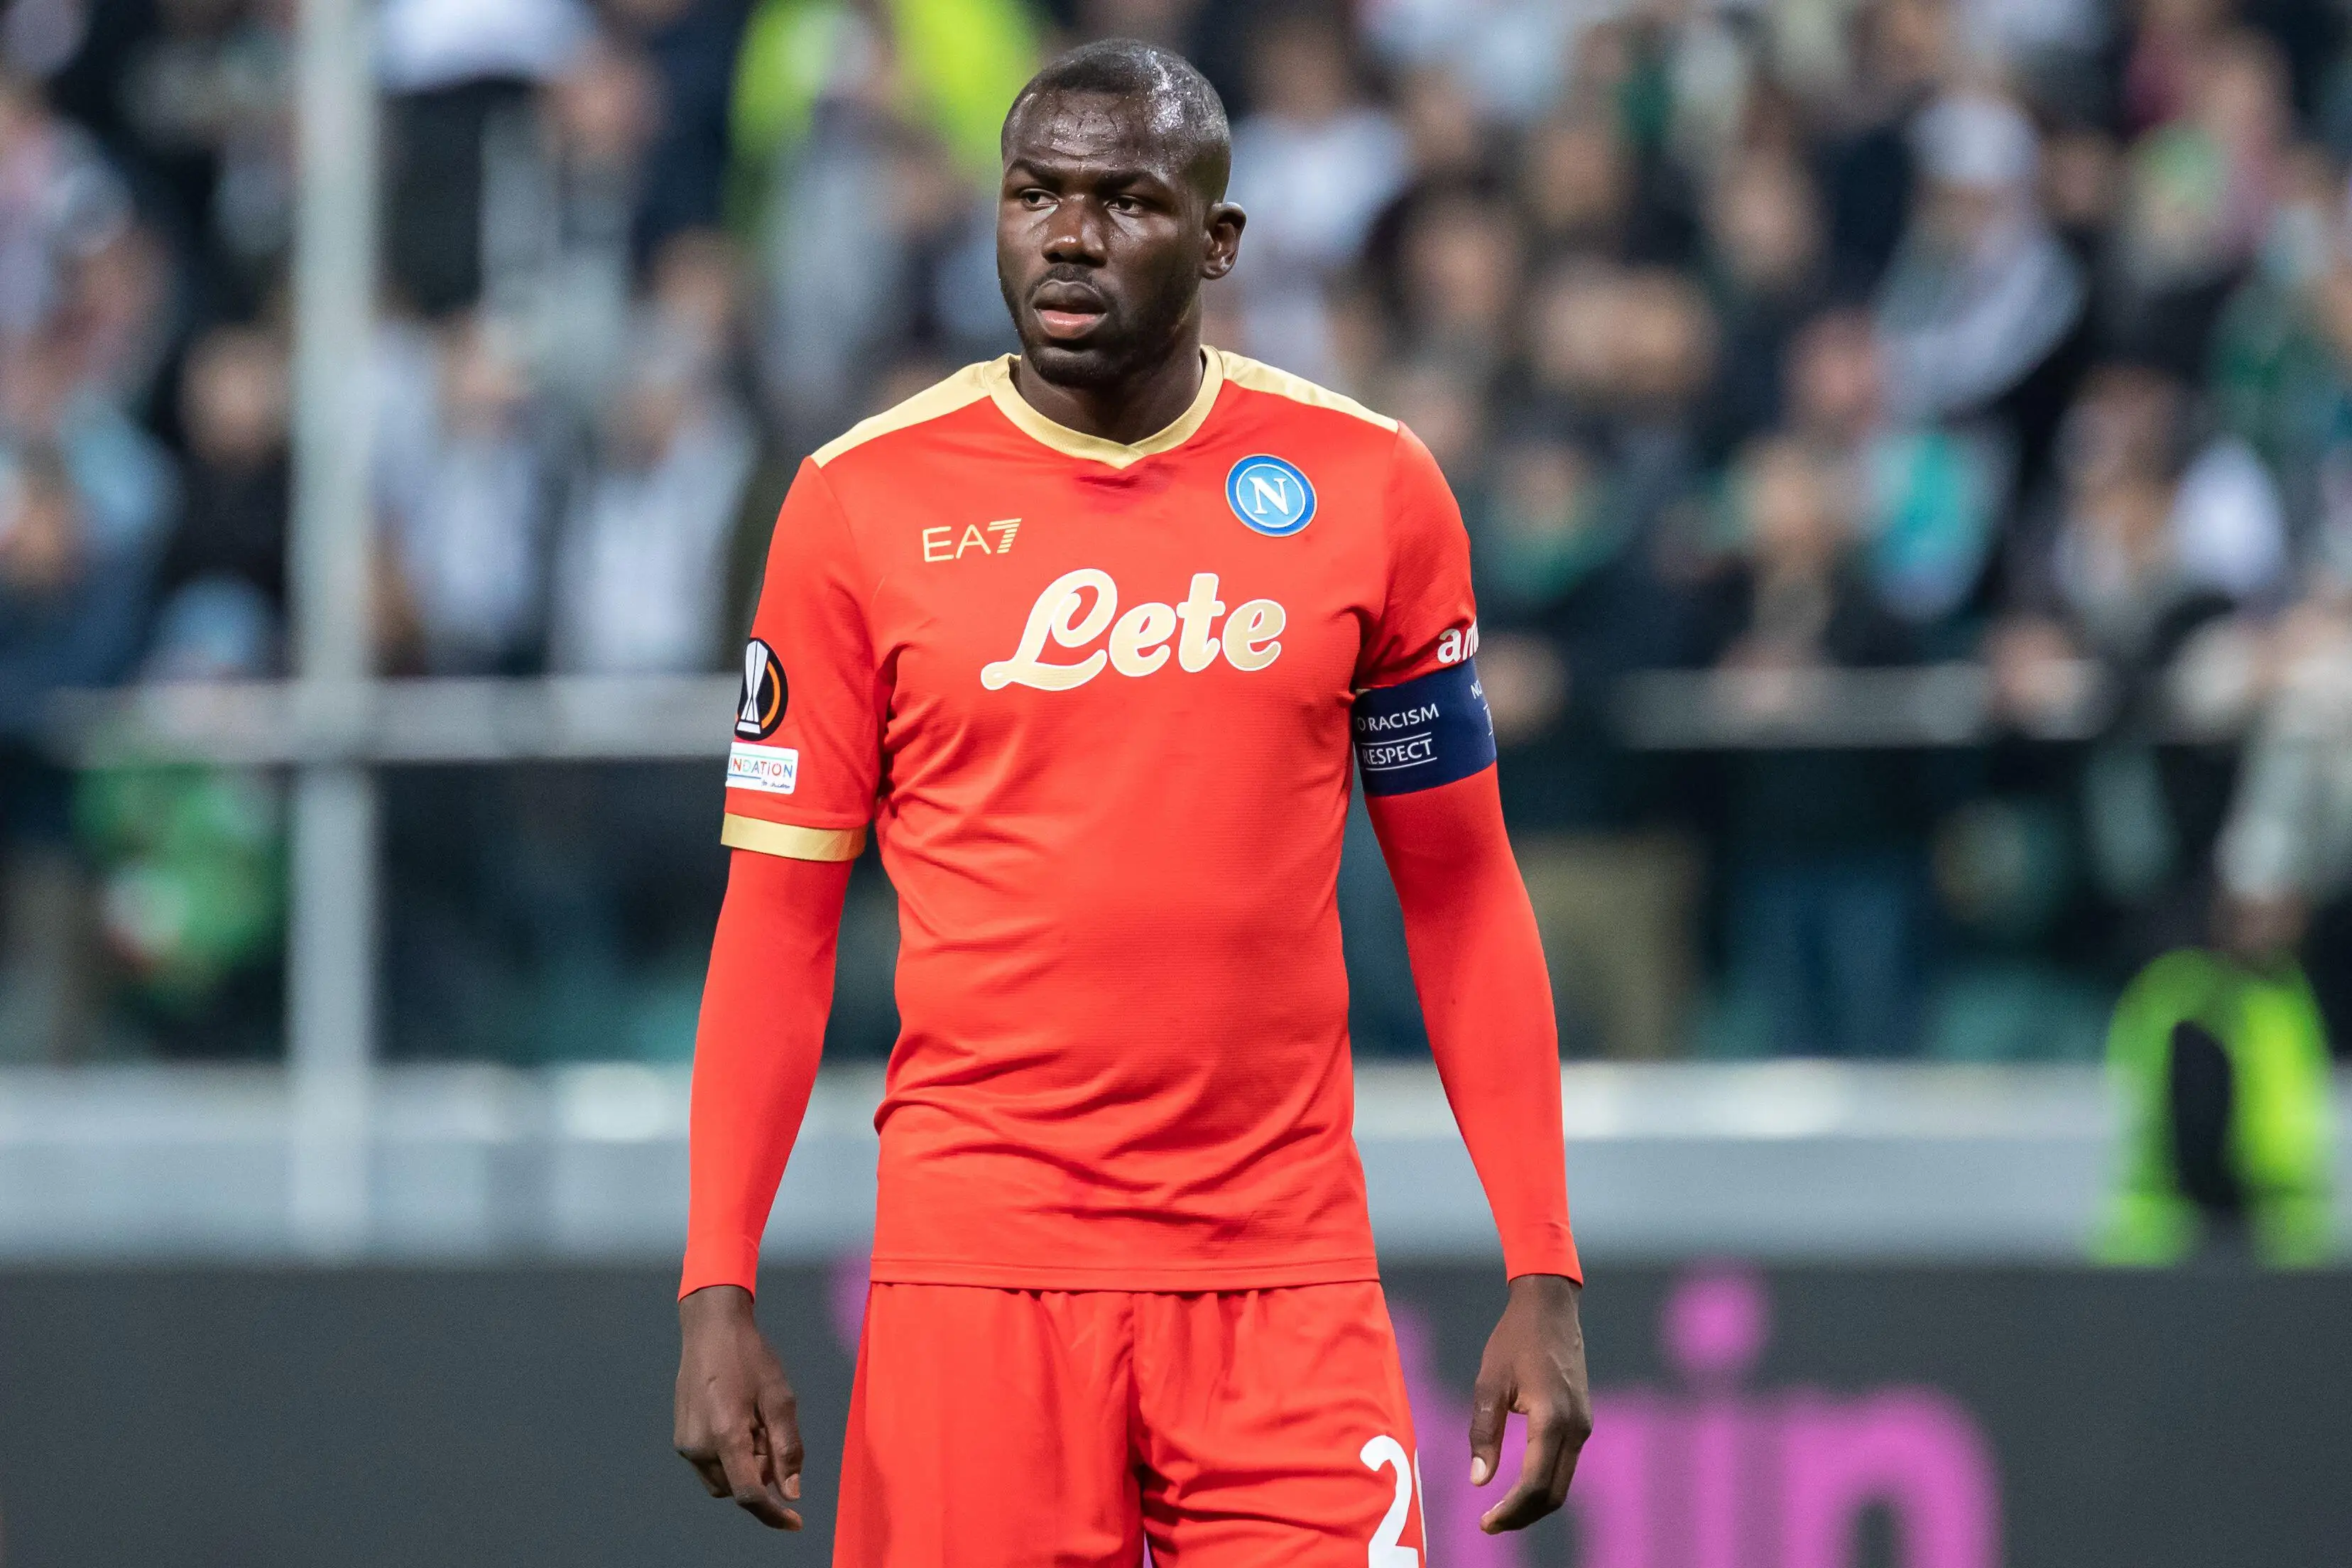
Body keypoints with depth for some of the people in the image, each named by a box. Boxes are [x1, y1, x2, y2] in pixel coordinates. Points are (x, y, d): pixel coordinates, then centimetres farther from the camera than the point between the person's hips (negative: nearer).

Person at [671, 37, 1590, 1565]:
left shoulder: (1368, 489, 4)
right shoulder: (864, 503, 2)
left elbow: (1461, 896, 8)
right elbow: (779, 916, 4)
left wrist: (1544, 1278, 3)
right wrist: (719, 1288, -5)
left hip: (1286, 1271, 1)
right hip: (978, 1255, 0)